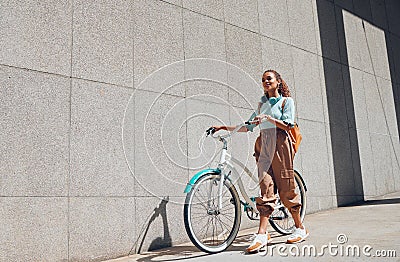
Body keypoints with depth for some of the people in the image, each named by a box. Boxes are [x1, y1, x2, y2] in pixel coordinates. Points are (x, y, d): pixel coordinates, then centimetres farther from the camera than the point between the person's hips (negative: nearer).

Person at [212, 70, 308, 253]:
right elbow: (248, 126, 17)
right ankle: (262, 234, -11)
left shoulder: (286, 101, 5)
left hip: (280, 145, -4)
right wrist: (225, 127, 11)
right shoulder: (262, 104, 19)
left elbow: (288, 125, -6)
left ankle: (300, 228, 16)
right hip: (264, 148, 4)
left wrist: (268, 117, -17)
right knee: (265, 188, -6)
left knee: (286, 188, -1)